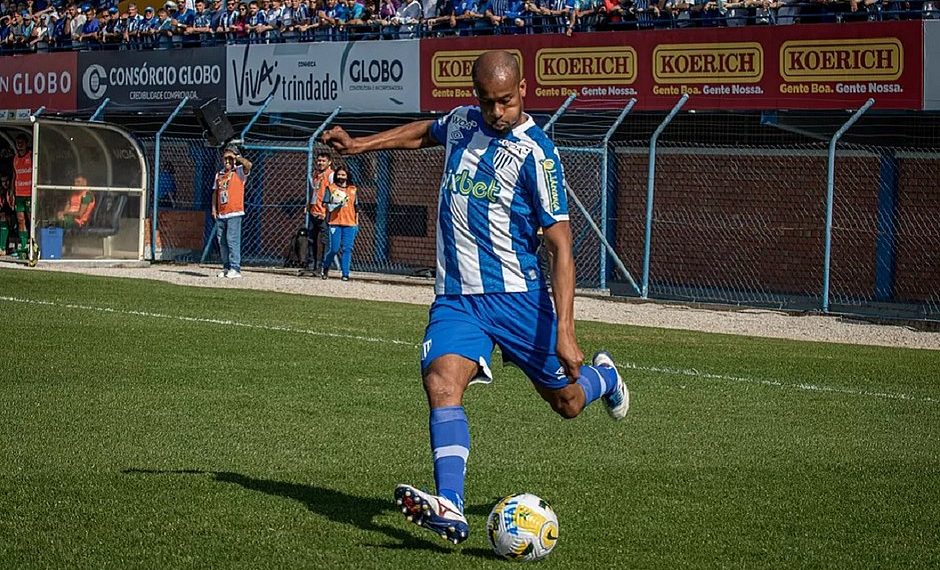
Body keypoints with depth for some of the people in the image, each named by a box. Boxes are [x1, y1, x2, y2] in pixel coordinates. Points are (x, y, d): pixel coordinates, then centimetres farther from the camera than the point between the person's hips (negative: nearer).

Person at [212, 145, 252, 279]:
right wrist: (214, 208, 13)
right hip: (221, 214, 6)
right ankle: (226, 267, 14)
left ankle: (235, 269, -11)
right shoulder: (219, 174, 17)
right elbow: (215, 192, 21)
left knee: (232, 240, -12)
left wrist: (236, 157, -10)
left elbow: (248, 164, -21)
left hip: (234, 213, -6)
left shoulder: (239, 172, 0)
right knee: (222, 241, 6)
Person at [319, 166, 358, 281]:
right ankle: (325, 268, 18)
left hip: (349, 224, 2)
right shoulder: (331, 188, 6)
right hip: (335, 223, -2)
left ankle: (345, 274, -3)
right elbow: (327, 205, 2)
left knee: (347, 249, -5)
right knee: (334, 249, -6)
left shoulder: (353, 190, 13)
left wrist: (357, 224, 10)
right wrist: (337, 204, -16)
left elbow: (356, 208, 15)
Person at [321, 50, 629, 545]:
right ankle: (450, 510, -35)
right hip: (454, 298, 4)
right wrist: (360, 144, 29)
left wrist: (564, 332, -22)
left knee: (566, 403, 9)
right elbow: (423, 133, 32)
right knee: (441, 381, -23)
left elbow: (560, 246, -15)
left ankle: (603, 377, 47)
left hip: (516, 296, -4)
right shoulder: (461, 123, 5)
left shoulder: (534, 153, -13)